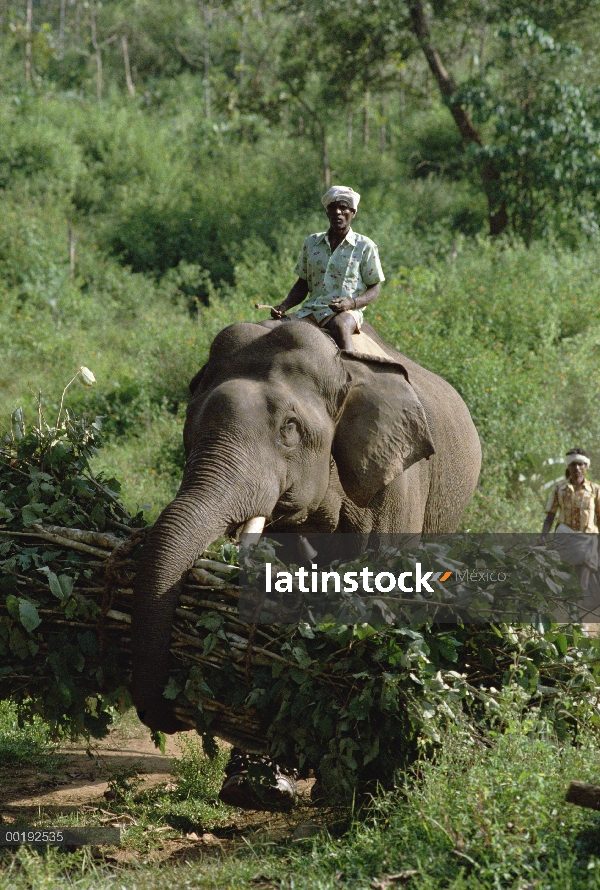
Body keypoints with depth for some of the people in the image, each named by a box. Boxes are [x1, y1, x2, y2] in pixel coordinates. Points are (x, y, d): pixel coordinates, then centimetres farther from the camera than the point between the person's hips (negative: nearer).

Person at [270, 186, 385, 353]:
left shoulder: (365, 246, 6)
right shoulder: (311, 243, 17)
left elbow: (374, 289, 6)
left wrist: (351, 303, -14)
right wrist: (284, 306, 1)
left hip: (347, 313, -4)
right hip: (312, 309, 4)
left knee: (339, 325, -41)